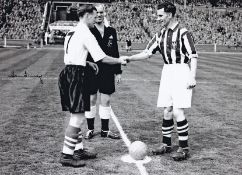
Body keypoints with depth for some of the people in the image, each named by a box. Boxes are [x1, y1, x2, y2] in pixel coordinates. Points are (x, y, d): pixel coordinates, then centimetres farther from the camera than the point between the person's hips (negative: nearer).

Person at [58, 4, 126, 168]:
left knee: (76, 116, 16)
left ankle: (79, 149, 25)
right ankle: (67, 155, -1)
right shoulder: (86, 34, -12)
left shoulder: (72, 32, 16)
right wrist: (120, 61, 1)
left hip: (67, 73, 10)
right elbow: (103, 58, -13)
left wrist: (87, 62, 28)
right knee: (78, 117, -5)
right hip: (76, 76, -10)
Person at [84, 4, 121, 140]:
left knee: (106, 100, 7)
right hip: (91, 71, -3)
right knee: (91, 100, 5)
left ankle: (105, 130, 18)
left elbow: (115, 52, 11)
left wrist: (118, 71, 8)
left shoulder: (111, 31, 9)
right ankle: (90, 129, 18)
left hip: (107, 71, 3)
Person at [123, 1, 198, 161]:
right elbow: (147, 53, 13)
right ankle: (166, 144, 20)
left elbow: (193, 56, -10)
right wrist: (129, 58, 3)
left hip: (181, 72, -6)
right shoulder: (161, 35, 11)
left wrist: (192, 77, -17)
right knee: (167, 111, 8)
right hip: (167, 72, 6)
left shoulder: (183, 33, -9)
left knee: (177, 111, -11)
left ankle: (184, 148, -1)